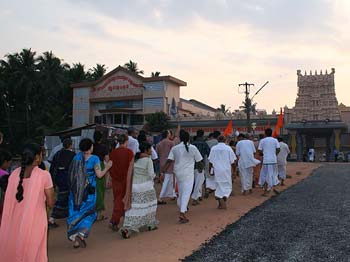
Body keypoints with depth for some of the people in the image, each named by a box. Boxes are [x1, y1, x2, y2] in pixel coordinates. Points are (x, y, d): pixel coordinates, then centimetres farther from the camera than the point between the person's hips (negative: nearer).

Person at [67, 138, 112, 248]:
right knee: (89, 213, 12)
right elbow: (99, 174, -12)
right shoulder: (94, 159, -12)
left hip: (75, 190, 4)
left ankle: (75, 240, 16)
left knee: (75, 213, 12)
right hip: (88, 191, -4)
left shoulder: (77, 157, 2)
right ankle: (81, 234, -7)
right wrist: (107, 167, 3)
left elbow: (71, 173, 8)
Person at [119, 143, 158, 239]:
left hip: (134, 186, 5)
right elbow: (151, 174, -12)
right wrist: (154, 175, 9)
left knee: (134, 208, 7)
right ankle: (151, 224, 29)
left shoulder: (135, 159, 6)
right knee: (149, 205, 17)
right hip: (146, 186, -5)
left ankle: (127, 228, -3)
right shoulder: (148, 160, -11)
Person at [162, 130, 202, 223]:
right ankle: (182, 213, -17)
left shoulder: (174, 148, 0)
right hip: (188, 174, -4)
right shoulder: (193, 148, -5)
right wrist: (200, 168, 22)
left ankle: (183, 208, 38)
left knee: (181, 192, 20)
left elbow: (169, 161, -8)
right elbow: (198, 160, 3)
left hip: (178, 173, 4)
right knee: (186, 193, -6)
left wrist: (163, 170, -4)